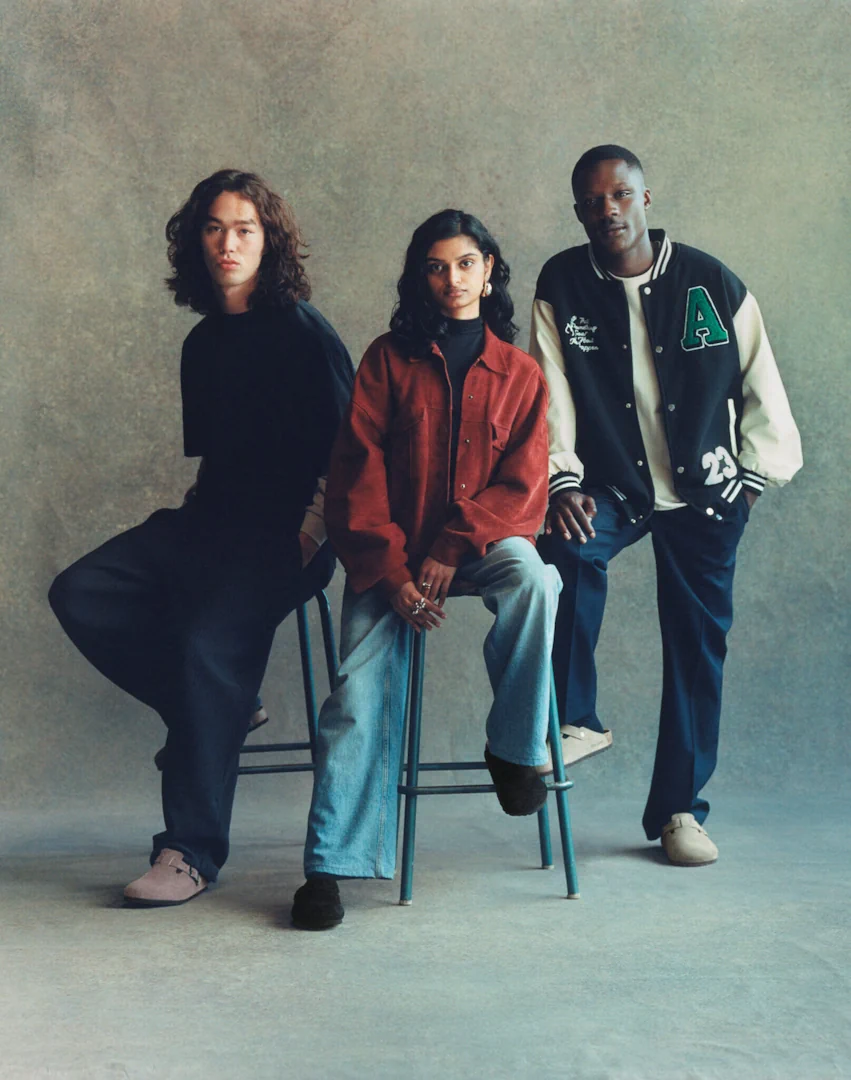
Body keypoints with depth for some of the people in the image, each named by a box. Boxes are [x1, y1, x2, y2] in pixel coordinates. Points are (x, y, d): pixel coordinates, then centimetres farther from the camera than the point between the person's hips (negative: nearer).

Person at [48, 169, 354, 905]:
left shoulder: (302, 333, -5)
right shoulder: (204, 343, 16)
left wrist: (311, 531, -13)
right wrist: (200, 517, 9)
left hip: (280, 536, -7)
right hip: (208, 519, 7)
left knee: (207, 640, -29)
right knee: (80, 595, -11)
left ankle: (192, 852, -19)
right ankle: (213, 714, 2)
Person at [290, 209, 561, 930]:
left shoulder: (519, 372, 10)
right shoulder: (389, 359, 7)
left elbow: (522, 486, 2)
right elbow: (359, 474, 0)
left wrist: (450, 551, -14)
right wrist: (394, 573, -13)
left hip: (481, 543, 1)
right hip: (392, 554, 0)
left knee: (532, 580, -33)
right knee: (362, 686, -19)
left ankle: (515, 748, -16)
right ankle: (331, 864, -17)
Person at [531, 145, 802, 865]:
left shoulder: (713, 285, -4)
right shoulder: (561, 287, -2)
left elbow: (760, 386, 5)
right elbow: (551, 396, -5)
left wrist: (757, 473, 3)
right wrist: (563, 482, -15)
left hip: (705, 491, 1)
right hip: (612, 487, 0)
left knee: (699, 642, 2)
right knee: (570, 543, -32)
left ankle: (679, 807, 15)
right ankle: (575, 720, -17)